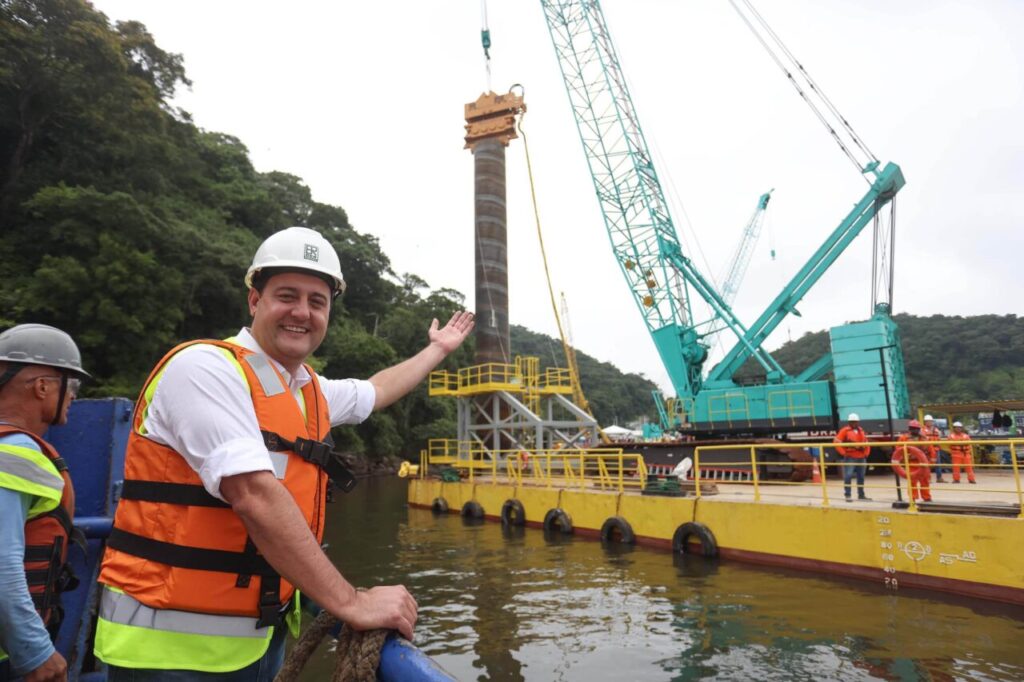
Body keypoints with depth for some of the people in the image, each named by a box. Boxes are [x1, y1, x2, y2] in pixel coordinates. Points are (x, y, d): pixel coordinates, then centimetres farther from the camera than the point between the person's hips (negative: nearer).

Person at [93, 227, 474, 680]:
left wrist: (437, 350, 36)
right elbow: (255, 495, -28)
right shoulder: (206, 367, -19)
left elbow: (376, 392, 26)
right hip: (175, 645, -7)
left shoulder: (312, 392, 5)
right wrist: (350, 603, -28)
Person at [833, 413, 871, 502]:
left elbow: (866, 443, 25)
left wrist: (866, 453, 13)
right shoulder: (845, 431, -5)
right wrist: (843, 453, -13)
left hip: (861, 458, 6)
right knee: (848, 476, -10)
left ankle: (861, 495, 24)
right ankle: (847, 495, -4)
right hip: (849, 458, -6)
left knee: (861, 477, 12)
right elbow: (836, 442, -11)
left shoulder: (861, 431, 14)